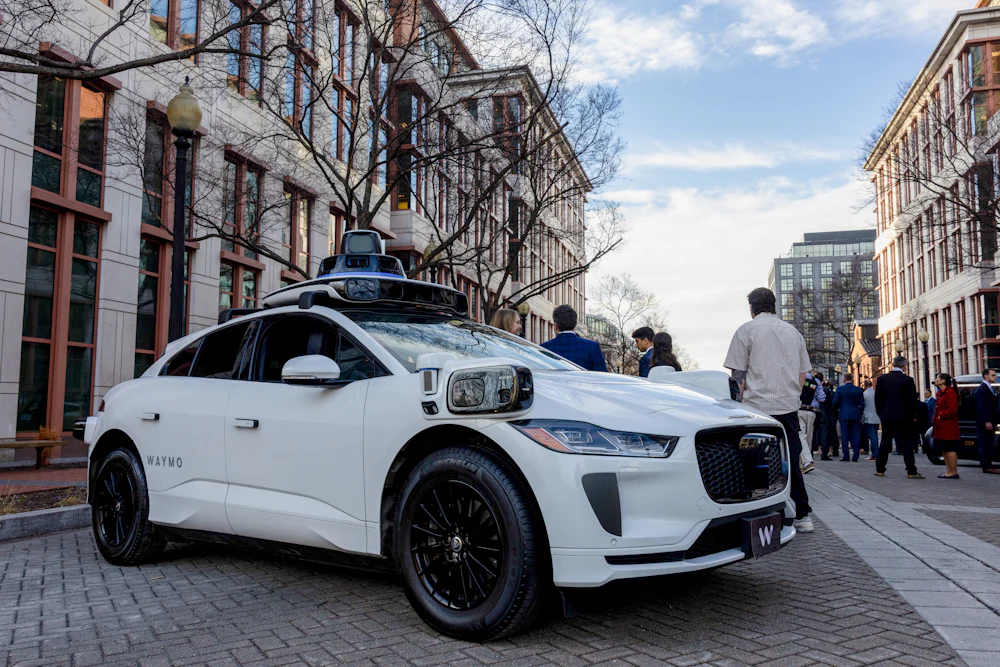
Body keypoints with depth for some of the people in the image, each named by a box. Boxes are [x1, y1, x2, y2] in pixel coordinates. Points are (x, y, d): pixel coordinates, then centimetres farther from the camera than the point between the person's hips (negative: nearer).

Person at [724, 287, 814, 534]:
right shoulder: (793, 332, 15)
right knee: (790, 462, 11)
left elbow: (738, 374, -4)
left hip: (758, 405, -5)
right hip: (789, 406, 5)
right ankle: (802, 516, 13)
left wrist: (742, 403, 4)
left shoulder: (747, 330, 0)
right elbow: (803, 373, 18)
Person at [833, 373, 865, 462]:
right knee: (856, 435, 5)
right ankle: (855, 456, 2)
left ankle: (846, 456, 0)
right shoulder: (858, 389, 3)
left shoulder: (840, 388, -4)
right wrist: (860, 414, 15)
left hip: (844, 415, -2)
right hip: (856, 415, 2)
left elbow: (835, 402, -7)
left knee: (844, 436, 1)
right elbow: (862, 404, 4)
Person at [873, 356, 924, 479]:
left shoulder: (882, 379, 2)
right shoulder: (908, 380, -9)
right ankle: (911, 472, 0)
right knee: (906, 444, 1)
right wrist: (913, 415, 4)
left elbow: (877, 399, 5)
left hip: (886, 417, 3)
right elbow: (912, 400, -8)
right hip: (903, 417, -3)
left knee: (885, 443, 10)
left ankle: (880, 470, 10)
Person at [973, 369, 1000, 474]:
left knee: (987, 445, 11)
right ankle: (987, 467, -7)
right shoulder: (982, 389, -13)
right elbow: (981, 407, -19)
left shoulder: (989, 388, 19)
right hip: (984, 422, -10)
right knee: (985, 444, -8)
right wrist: (987, 422, -23)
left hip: (989, 422, 10)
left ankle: (987, 466, 15)